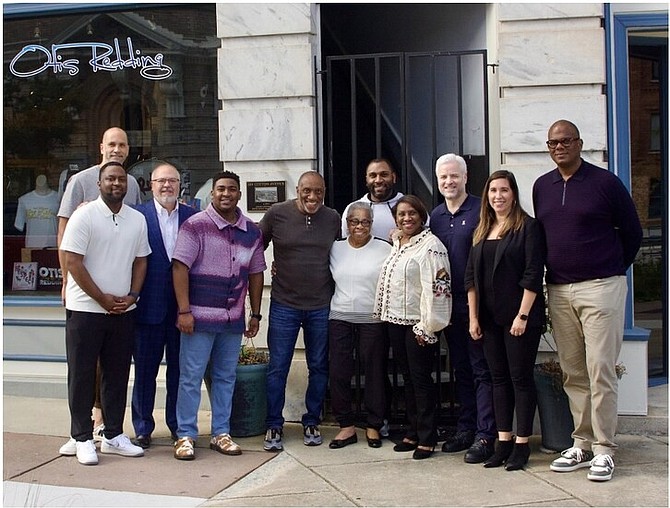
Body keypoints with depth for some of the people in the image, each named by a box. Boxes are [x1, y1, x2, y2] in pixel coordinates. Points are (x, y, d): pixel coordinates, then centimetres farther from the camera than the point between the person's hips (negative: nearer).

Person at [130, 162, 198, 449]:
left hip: (182, 307, 2)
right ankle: (143, 429, 21)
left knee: (179, 369, 11)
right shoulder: (138, 215, -1)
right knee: (145, 369, 8)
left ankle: (179, 426, 24)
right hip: (149, 306, -2)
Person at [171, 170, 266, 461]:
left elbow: (255, 274, 14)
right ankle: (185, 436, 12)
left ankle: (221, 433, 23)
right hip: (200, 316, -5)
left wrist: (255, 314, 13)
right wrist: (184, 311, -15)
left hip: (233, 318, 5)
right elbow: (180, 267, -10)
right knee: (191, 377, 2)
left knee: (226, 377, 12)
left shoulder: (252, 231, 9)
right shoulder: (195, 225, -6)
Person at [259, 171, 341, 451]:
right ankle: (274, 426, 16)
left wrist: (336, 289, 10)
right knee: (277, 368, 2)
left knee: (319, 367, 11)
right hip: (284, 304, -2)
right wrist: (268, 270, 0)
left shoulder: (333, 218, 3)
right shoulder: (277, 213, -5)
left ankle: (311, 423, 26)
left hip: (321, 307, 2)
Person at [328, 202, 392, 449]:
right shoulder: (335, 248, 8)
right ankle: (346, 426, 16)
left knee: (374, 373, 4)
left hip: (373, 320, -2)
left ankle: (374, 426, 18)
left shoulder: (385, 249, -1)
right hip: (340, 318, 3)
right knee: (338, 373, 2)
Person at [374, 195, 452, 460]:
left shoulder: (430, 245, -12)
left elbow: (435, 287, -18)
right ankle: (413, 432, 23)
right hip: (396, 320, 8)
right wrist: (383, 314, 19)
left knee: (421, 378, -2)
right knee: (407, 377, 13)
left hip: (418, 322, -8)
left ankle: (427, 438, 7)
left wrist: (427, 325, -20)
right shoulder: (396, 243, 13)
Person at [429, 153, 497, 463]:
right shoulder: (435, 216, 12)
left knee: (482, 369, -2)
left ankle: (485, 435, 2)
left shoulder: (481, 210, -7)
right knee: (460, 368, 14)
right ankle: (465, 429, 24)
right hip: (449, 303, 6)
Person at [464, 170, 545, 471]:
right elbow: (470, 276, 11)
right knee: (499, 378, 10)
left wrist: (523, 315, -16)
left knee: (521, 378, 1)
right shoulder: (482, 232, 12)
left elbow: (533, 273, -11)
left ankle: (522, 444, 10)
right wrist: (473, 317, 5)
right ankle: (503, 442, 17)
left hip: (520, 316, -6)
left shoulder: (528, 227, -5)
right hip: (490, 318, 6)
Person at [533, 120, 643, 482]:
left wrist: (612, 269, 10)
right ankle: (582, 445, 16)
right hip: (558, 292, 5)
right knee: (572, 374, 8)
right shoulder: (541, 187, 12)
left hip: (600, 288, -5)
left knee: (600, 370, -6)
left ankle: (604, 450, 2)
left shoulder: (605, 182, -2)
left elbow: (632, 232, 6)